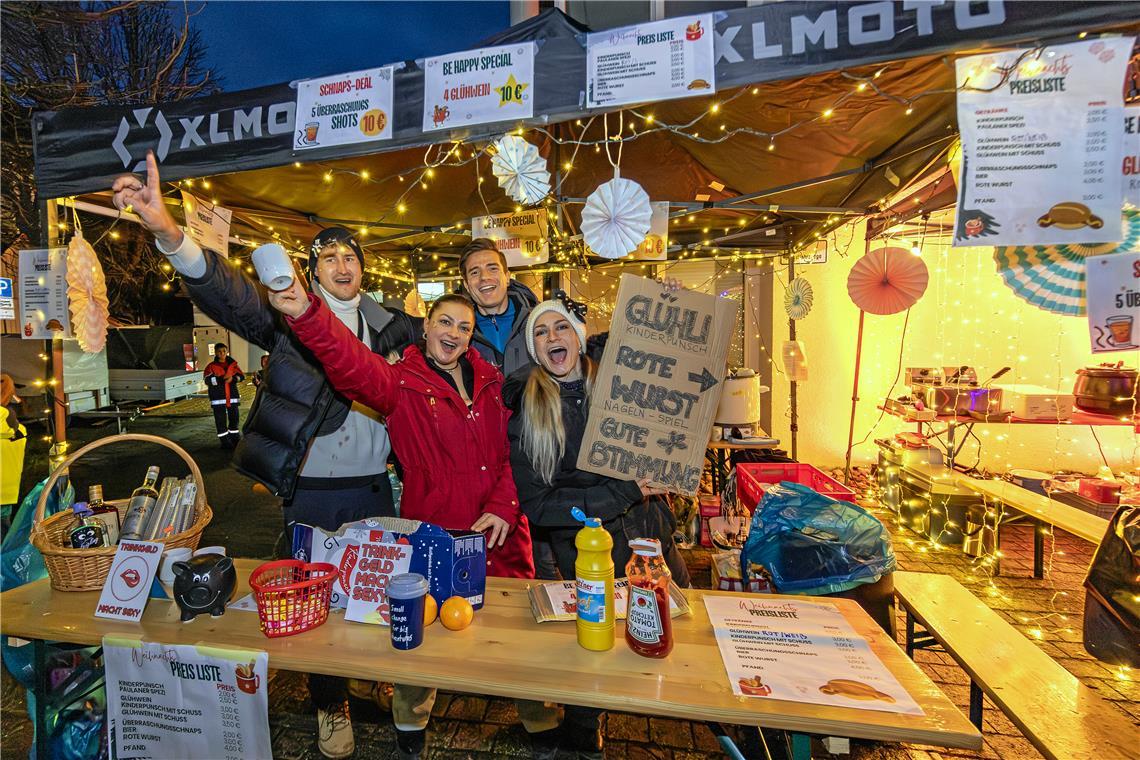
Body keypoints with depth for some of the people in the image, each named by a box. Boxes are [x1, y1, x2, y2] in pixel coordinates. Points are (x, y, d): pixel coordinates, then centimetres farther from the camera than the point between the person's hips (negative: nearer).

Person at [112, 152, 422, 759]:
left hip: (371, 488, 2)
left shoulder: (386, 324, 5)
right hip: (309, 492, -1)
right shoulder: (287, 312, -3)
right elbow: (224, 291, -19)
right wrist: (168, 231, -37)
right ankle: (330, 706, 36)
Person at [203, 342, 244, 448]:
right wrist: (221, 379, -24)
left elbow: (241, 376, 3)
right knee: (221, 420, 0)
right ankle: (224, 441, 8)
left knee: (234, 417, 12)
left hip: (232, 396, 3)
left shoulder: (233, 364, 7)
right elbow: (208, 380, -12)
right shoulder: (211, 366, -1)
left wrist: (232, 378, -17)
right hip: (218, 397, -3)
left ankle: (235, 438, 25)